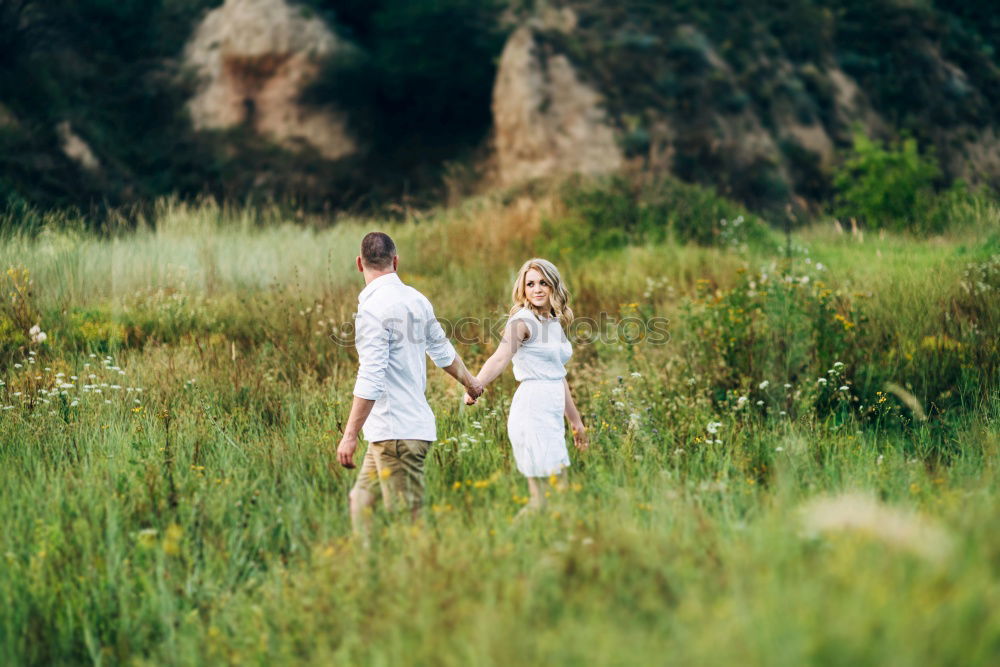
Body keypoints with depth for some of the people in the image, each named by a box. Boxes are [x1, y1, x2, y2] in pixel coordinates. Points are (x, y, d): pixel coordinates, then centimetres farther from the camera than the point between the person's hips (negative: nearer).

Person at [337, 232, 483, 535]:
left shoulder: (373, 308, -16)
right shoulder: (416, 300, 9)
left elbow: (370, 380, -23)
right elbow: (443, 351, 25)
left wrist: (350, 435, -22)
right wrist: (470, 382, 44)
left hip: (396, 433, -9)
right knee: (361, 501, 13)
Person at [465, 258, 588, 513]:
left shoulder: (555, 322, 16)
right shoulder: (523, 320, -8)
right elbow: (501, 357, -26)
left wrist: (575, 420, 29)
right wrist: (475, 386, -44)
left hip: (552, 414, 9)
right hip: (532, 412, -8)